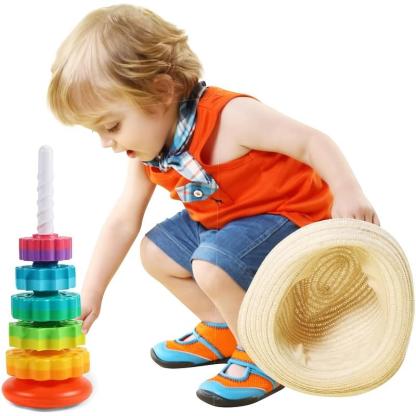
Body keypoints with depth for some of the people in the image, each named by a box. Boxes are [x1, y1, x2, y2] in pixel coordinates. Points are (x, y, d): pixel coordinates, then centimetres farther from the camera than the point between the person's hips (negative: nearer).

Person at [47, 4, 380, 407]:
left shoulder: (229, 117, -29)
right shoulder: (147, 154, -2)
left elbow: (312, 140, -27)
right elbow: (122, 222, 4)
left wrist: (347, 192, -42)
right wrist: (90, 293, 5)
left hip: (286, 214, -9)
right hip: (219, 221, 9)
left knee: (211, 267, -31)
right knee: (154, 251, 10)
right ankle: (223, 329, 23)